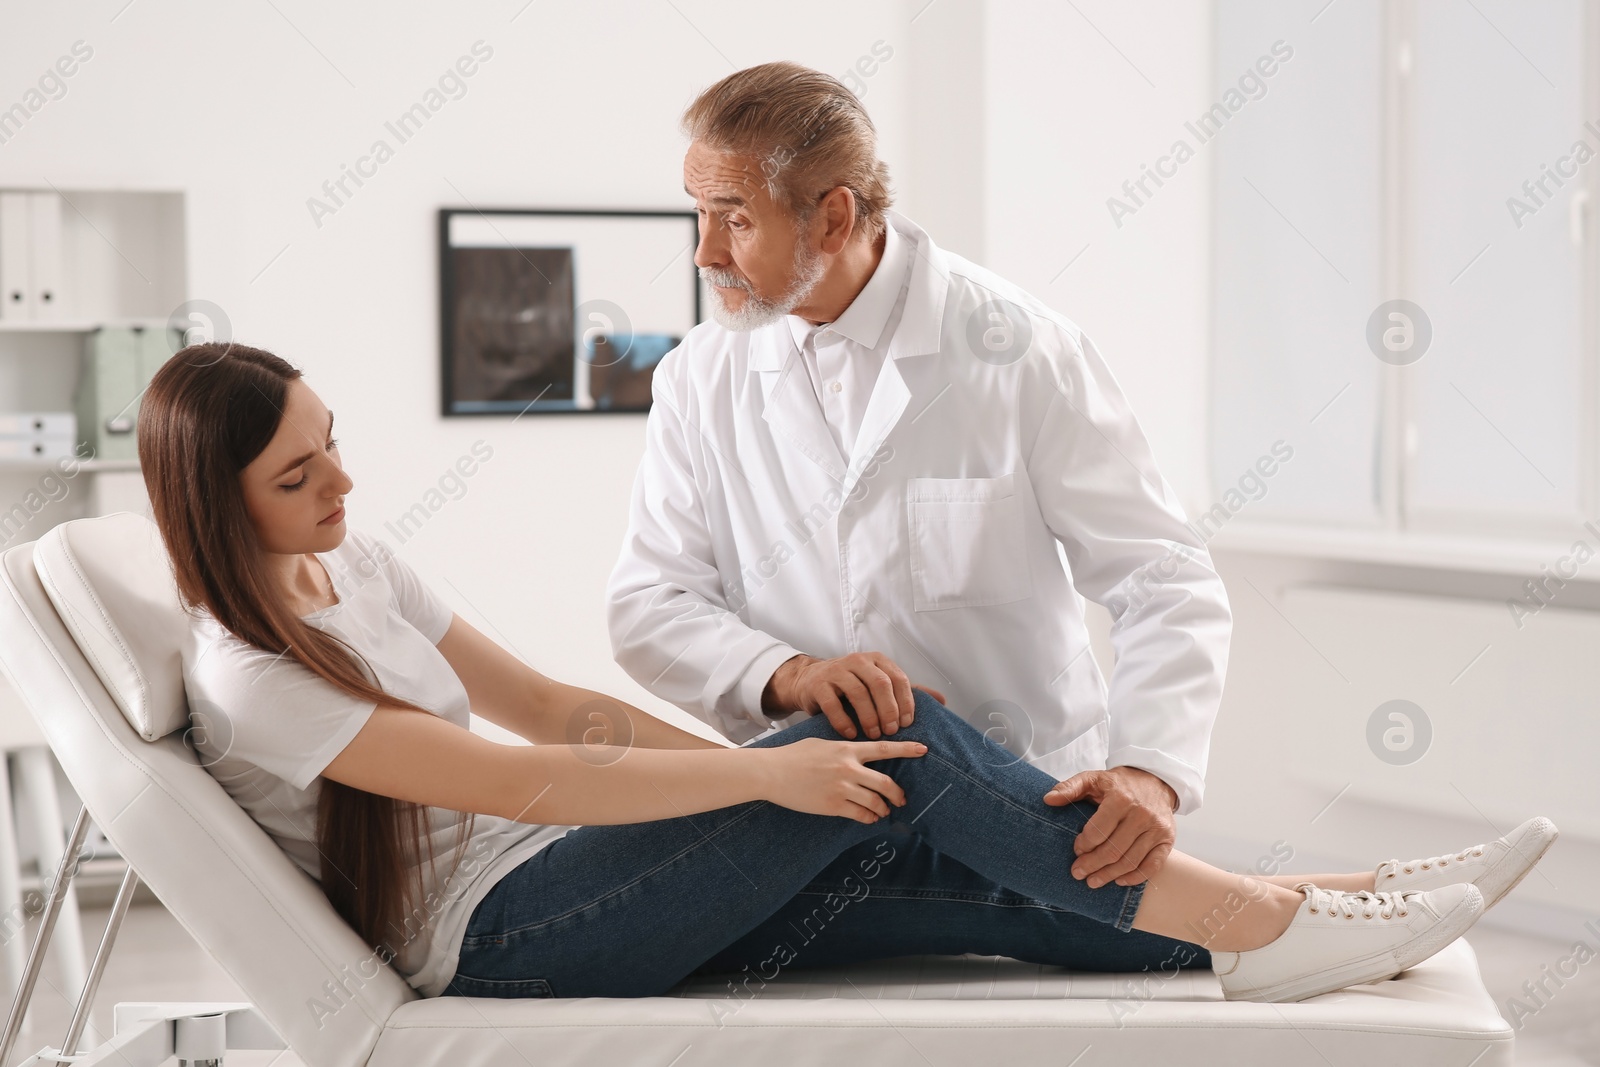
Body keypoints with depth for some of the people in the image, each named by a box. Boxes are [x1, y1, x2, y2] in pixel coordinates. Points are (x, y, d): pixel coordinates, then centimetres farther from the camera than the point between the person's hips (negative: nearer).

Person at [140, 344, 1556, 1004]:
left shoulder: (356, 567, 10)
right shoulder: (248, 678, -17)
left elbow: (557, 708, 12)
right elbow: (526, 784, -22)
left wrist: (759, 761, 3)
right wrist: (769, 773, -21)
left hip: (583, 882, 8)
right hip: (498, 938, -8)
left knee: (951, 863, -13)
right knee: (896, 749, -21)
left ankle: (1273, 929, -13)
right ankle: (1266, 926, -15)